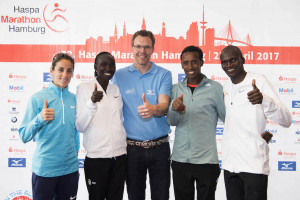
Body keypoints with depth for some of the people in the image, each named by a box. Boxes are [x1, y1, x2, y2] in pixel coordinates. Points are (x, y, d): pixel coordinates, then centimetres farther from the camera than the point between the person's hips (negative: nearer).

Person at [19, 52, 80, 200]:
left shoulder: (74, 99, 3)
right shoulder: (37, 98, -7)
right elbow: (24, 137, -8)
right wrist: (40, 119, -25)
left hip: (70, 170, 4)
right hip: (44, 169, -3)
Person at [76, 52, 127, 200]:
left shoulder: (117, 89, 10)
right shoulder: (84, 88, -3)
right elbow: (80, 127, -9)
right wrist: (92, 102, -23)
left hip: (119, 155, 4)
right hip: (96, 156, -4)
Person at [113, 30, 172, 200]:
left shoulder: (164, 74, 0)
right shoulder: (120, 75, 3)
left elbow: (164, 106, -13)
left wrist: (153, 109, -37)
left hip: (159, 146, 0)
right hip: (132, 146, 1)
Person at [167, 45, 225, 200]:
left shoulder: (215, 88, -2)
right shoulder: (176, 89, 7)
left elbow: (228, 118, 4)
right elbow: (171, 121, -1)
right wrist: (174, 109, -22)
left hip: (206, 160, -3)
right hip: (180, 159, 3)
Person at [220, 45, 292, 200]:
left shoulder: (258, 81, -6)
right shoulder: (226, 87, 12)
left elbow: (286, 120, -18)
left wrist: (264, 100, -34)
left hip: (254, 165, -5)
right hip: (229, 164, 6)